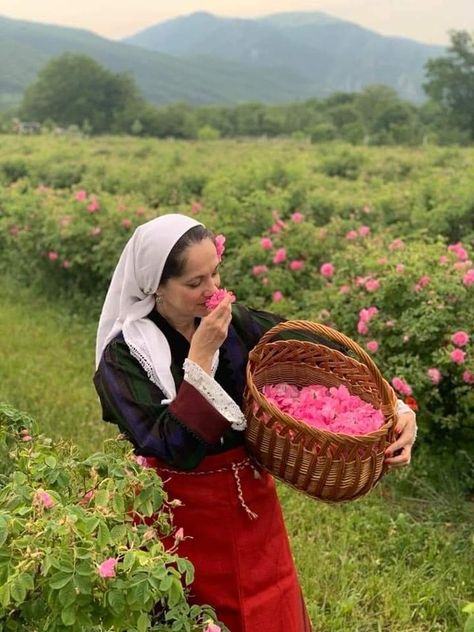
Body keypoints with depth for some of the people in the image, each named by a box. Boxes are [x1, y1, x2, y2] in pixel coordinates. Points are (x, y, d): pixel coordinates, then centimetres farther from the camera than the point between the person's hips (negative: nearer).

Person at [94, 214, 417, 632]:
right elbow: (173, 449, -26)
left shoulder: (239, 324, -7)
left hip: (253, 504, 4)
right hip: (181, 517, -3)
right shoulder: (124, 355, -16)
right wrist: (201, 357, -28)